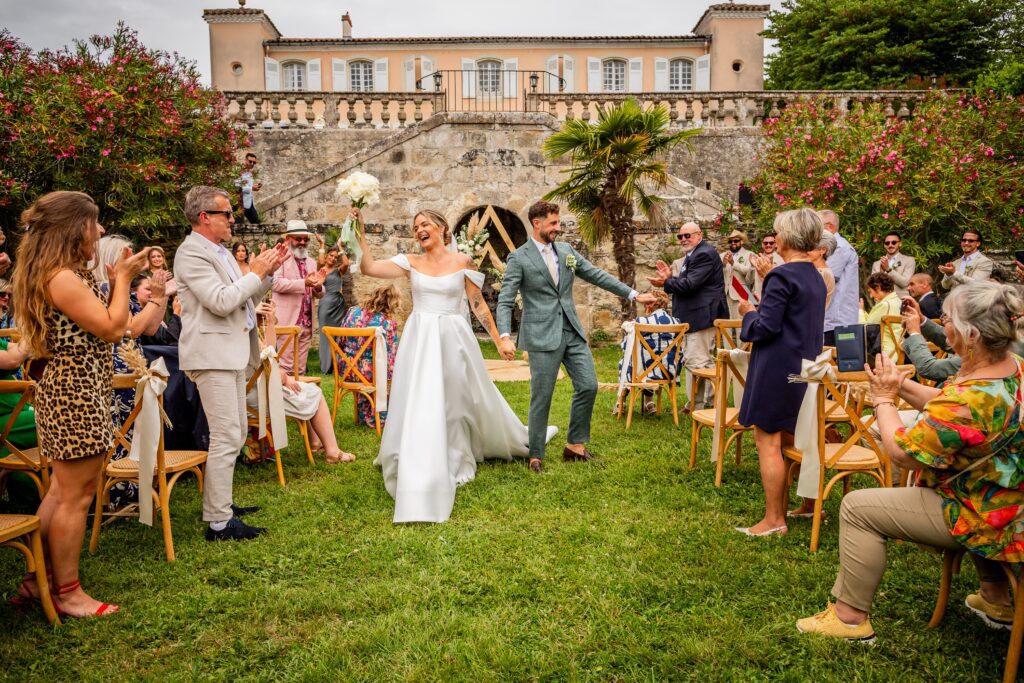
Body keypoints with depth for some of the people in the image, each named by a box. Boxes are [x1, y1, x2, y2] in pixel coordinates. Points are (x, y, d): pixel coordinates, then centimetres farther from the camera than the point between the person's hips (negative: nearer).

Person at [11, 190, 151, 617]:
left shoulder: (65, 275, 13)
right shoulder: (63, 278, -19)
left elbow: (93, 328, 16)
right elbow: (112, 328, -19)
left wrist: (116, 280, 11)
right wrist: (122, 279, -8)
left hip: (66, 390, 11)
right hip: (77, 395, -11)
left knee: (62, 492, 19)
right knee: (77, 497, 0)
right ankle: (68, 593, 12)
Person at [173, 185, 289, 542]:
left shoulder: (220, 251, 16)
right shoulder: (192, 253, -13)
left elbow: (245, 300, 19)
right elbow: (222, 301, -23)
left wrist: (267, 272, 6)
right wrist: (256, 273, -12)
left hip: (232, 352, 10)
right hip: (213, 354, -10)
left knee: (235, 435, 17)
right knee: (226, 438, -9)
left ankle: (220, 502, 29)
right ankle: (219, 522, -2)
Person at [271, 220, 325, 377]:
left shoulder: (311, 262, 19)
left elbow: (319, 294, 18)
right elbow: (275, 282, -17)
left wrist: (318, 286, -5)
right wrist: (304, 282, -25)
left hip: (307, 323, 6)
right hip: (288, 322, -6)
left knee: (300, 368, 9)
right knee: (286, 367, -6)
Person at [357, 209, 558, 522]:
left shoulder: (462, 261, 0)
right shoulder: (411, 262, 3)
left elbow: (478, 304, 4)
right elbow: (368, 268, -6)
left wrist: (499, 339, 5)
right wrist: (360, 234, -14)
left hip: (454, 339, 0)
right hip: (420, 340, 0)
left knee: (460, 400, 11)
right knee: (420, 405, -2)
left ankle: (457, 460, 34)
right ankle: (422, 478, 10)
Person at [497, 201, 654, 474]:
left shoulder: (567, 251, 10)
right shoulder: (518, 258, -6)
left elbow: (598, 276, 14)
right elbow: (505, 301, -12)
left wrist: (634, 294, 11)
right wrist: (505, 336, -26)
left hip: (572, 332, 6)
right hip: (542, 336, -6)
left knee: (588, 386, 5)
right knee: (542, 397, -1)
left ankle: (575, 445, 21)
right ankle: (536, 456, 14)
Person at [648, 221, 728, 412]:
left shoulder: (705, 254, -14)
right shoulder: (692, 255, 19)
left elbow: (690, 283, -22)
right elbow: (685, 283, 17)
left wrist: (665, 283, -12)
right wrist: (670, 277, 1)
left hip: (702, 315, -11)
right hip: (693, 316, 11)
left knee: (695, 361, -8)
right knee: (704, 360, 18)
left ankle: (697, 405, 0)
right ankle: (711, 399, 28)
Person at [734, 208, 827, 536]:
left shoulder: (782, 276, -17)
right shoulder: (816, 277, 11)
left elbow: (765, 327, -19)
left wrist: (749, 312, 1)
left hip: (776, 370, -9)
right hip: (805, 368, 9)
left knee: (768, 442, -2)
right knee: (794, 438, 21)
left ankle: (774, 519, 3)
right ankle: (810, 504, 30)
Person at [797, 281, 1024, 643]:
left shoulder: (971, 399, -36)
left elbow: (900, 451, -25)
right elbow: (943, 405, 9)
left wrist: (884, 398, -11)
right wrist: (901, 384, -4)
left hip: (977, 518, -9)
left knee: (857, 507, -7)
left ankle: (850, 617, 9)